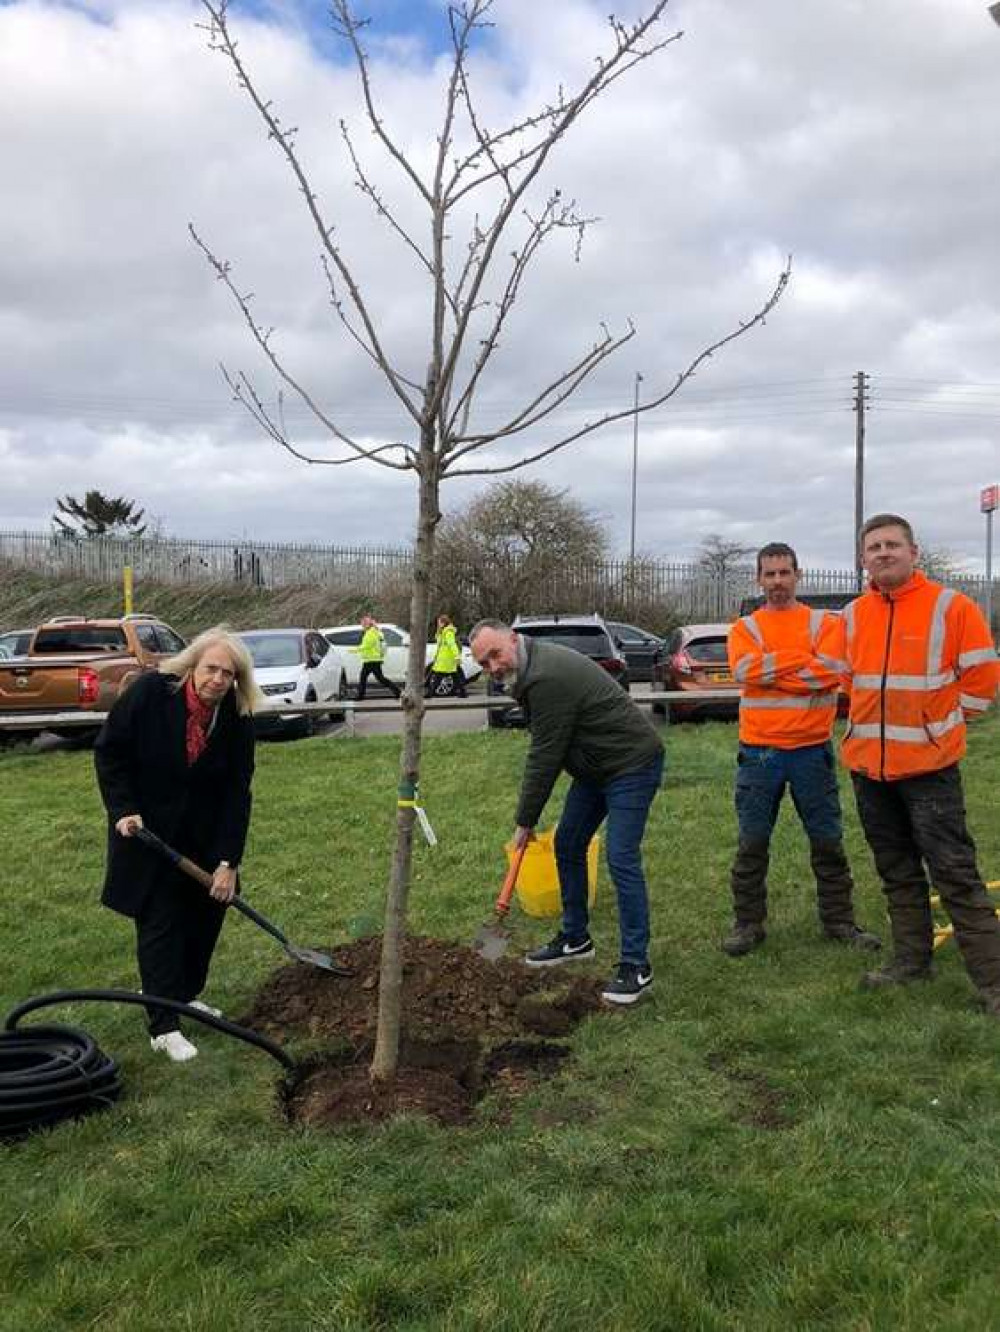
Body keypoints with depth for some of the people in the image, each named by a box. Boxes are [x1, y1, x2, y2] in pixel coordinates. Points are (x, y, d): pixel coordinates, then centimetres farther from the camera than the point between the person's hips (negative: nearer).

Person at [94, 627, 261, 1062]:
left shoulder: (237, 718, -14)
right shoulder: (150, 691, -22)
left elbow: (236, 791, -13)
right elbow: (109, 752, -12)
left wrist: (228, 862, -17)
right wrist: (123, 810, -21)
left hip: (203, 833, 4)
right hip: (148, 828, -4)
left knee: (207, 909, 10)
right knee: (159, 920, -5)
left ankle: (185, 994, 31)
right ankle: (163, 1026, 0)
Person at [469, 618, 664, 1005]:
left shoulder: (547, 679, -27)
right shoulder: (535, 666, 6)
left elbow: (544, 757, -22)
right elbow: (548, 750, 13)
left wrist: (525, 821, -12)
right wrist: (528, 815, 11)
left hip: (632, 764, -11)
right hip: (594, 767, 11)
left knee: (621, 859, -13)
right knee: (567, 844, 14)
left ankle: (636, 966, -5)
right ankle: (575, 938, 28)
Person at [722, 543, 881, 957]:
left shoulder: (824, 623, 5)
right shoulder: (744, 629, 6)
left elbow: (832, 672, -13)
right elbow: (744, 670, -14)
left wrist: (770, 670, -13)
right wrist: (803, 657, -14)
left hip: (812, 749, 0)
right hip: (759, 751, 0)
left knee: (828, 841, 9)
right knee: (752, 843, 5)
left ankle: (838, 920, 22)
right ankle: (748, 923, 17)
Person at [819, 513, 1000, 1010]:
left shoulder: (951, 607, -8)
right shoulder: (852, 616, 6)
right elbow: (830, 672, 19)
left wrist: (936, 724, -2)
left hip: (928, 766, -5)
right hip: (868, 764, 5)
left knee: (954, 873, -5)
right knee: (897, 873, 15)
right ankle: (911, 961, 27)